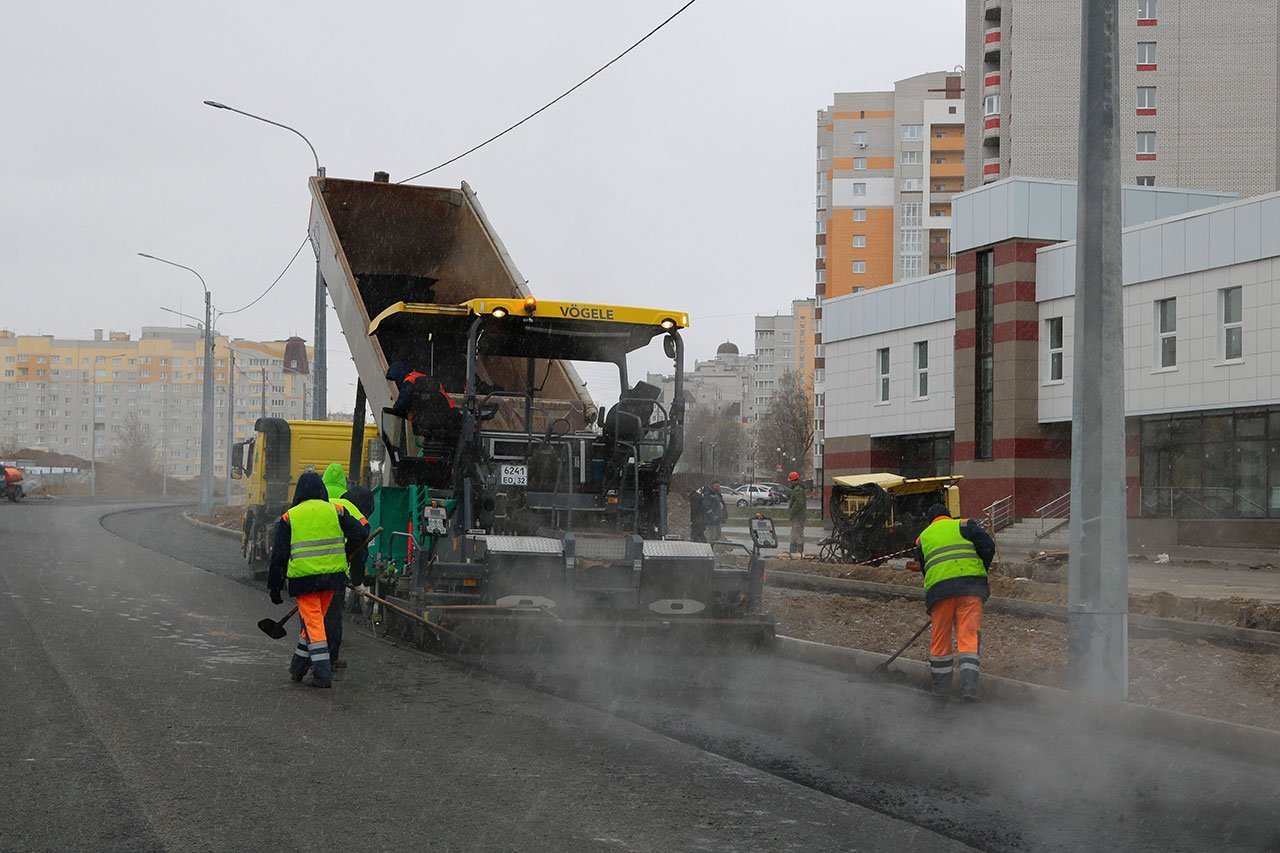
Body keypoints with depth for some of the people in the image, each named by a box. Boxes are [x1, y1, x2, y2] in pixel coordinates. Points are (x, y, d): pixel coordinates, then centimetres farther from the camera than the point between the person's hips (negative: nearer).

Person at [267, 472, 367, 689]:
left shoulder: (289, 517, 2)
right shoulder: (335, 511, 5)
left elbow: (278, 555, 2)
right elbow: (359, 534, 1)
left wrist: (274, 587, 9)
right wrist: (356, 559, 19)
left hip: (303, 578, -3)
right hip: (332, 575, 3)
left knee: (313, 622, -1)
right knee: (315, 620, 18)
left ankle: (323, 674, -9)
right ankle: (298, 667, 27)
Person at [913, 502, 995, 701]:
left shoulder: (923, 538, 25)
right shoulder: (964, 525, 16)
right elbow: (988, 545, 3)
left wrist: (930, 609, 32)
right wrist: (980, 571, 18)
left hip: (939, 587, 2)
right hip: (970, 584, -1)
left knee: (940, 635, 12)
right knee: (969, 633, -3)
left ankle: (941, 685, 20)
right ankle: (968, 685, -13)